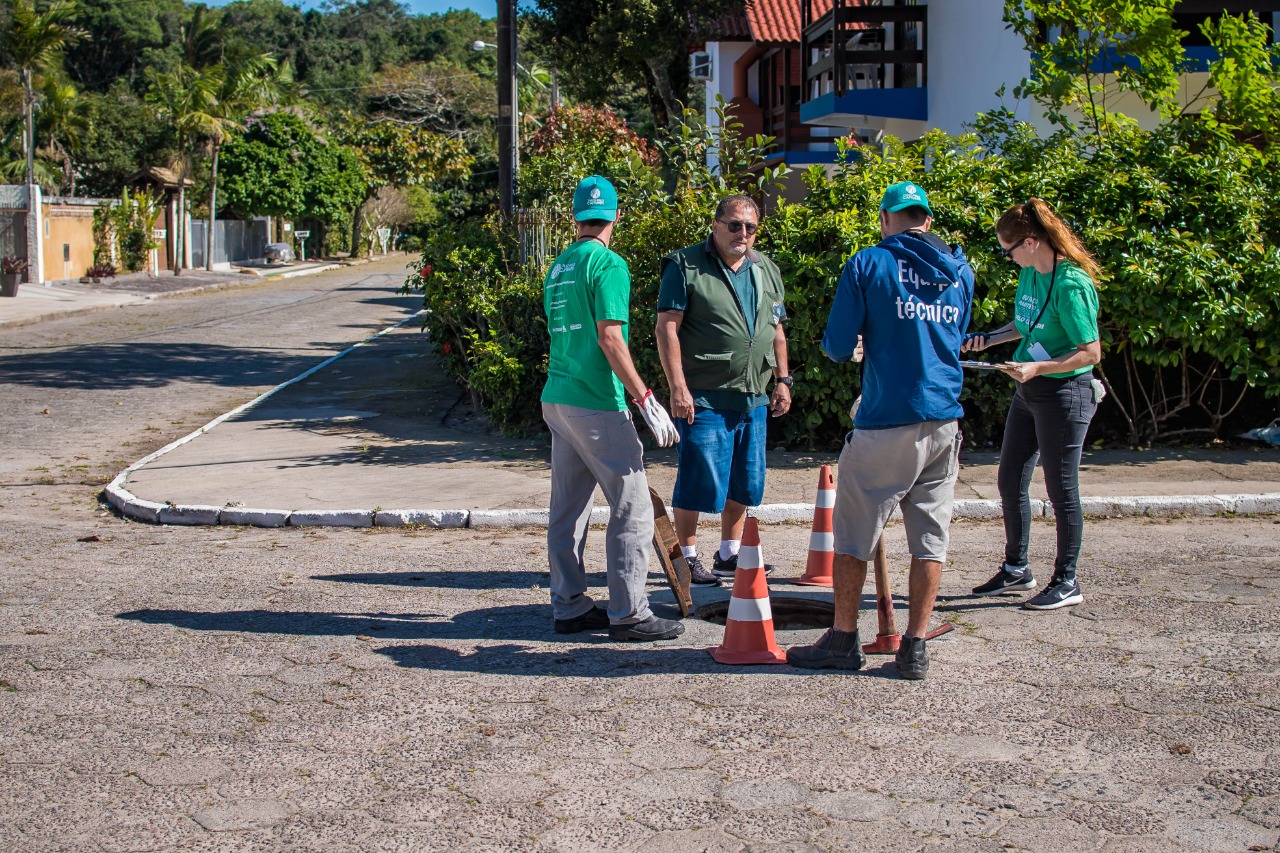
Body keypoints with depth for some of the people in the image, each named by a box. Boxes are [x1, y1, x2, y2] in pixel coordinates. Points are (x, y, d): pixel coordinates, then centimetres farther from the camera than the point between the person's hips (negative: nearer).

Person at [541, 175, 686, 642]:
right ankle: (627, 613, -2)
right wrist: (646, 399, -16)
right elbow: (609, 337, -17)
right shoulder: (608, 263, -9)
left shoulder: (558, 267, 15)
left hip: (556, 397, 9)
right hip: (596, 402, -9)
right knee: (632, 507, -3)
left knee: (567, 510, 11)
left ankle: (569, 607, 17)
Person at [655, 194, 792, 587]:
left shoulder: (766, 271, 14)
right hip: (704, 397, -6)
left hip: (754, 398, 6)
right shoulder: (685, 266, -6)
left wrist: (782, 380, 13)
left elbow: (776, 331, 21)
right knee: (699, 481, -3)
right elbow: (667, 327, -11)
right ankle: (687, 557, 10)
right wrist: (677, 388, -17)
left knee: (744, 483, 13)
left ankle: (729, 554, 26)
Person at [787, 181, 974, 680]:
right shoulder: (960, 270, 10)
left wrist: (848, 349, 17)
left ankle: (844, 640, 14)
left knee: (854, 533, 7)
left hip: (885, 422, -5)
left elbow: (837, 347, -6)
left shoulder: (868, 265, -5)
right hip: (944, 420, 5)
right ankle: (915, 647, 11)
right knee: (930, 537, 8)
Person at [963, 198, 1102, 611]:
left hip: (1065, 394, -9)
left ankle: (1067, 582, 14)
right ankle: (1016, 569, 30)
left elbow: (1091, 352, -20)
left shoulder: (1072, 285, -20)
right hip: (1028, 392, 9)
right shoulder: (1029, 275, 5)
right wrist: (988, 339, 7)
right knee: (1010, 482, 15)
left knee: (1061, 489, 1)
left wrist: (1037, 368, -26)